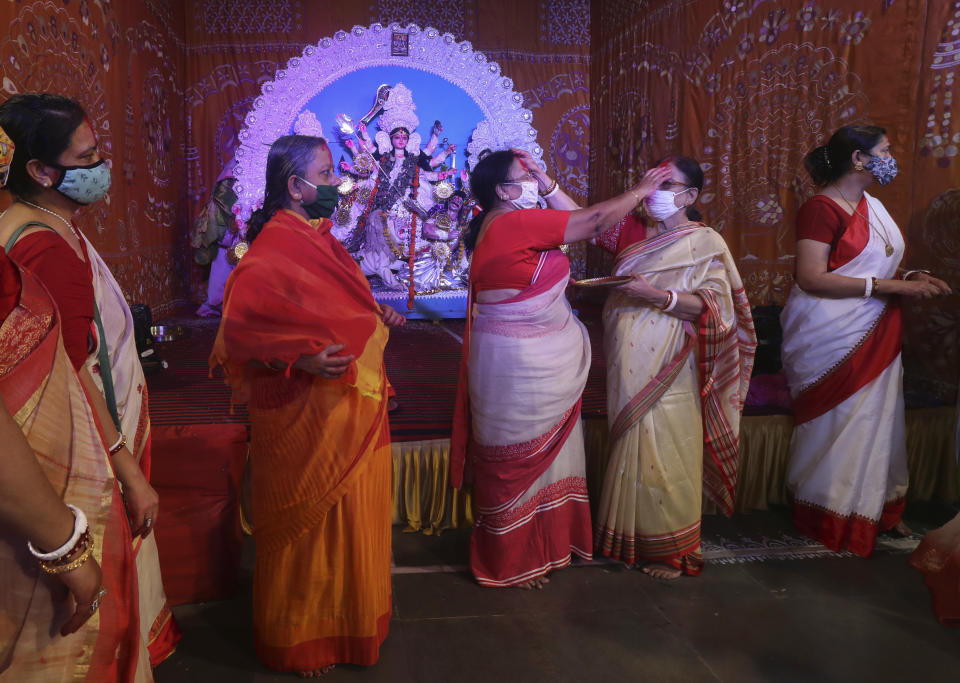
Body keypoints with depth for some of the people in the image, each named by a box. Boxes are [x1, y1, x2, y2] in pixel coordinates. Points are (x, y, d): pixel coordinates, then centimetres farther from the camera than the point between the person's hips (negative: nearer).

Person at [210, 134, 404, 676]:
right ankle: (301, 641, 28)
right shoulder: (272, 251, -18)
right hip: (310, 414, -9)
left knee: (350, 517, 20)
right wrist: (302, 360, -29)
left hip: (352, 408, 9)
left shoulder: (319, 236, 10)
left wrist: (378, 317, 9)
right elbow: (238, 329, -21)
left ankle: (349, 610, 41)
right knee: (311, 525, 7)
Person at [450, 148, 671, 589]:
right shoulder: (515, 222, -19)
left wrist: (546, 184, 5)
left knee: (537, 455, 18)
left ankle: (538, 546, 35)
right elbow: (595, 221, -15)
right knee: (519, 461, 5)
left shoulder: (504, 223, 11)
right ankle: (511, 563, 23)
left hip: (537, 363, 10)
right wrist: (641, 190, -3)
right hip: (519, 365, -10)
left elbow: (575, 219, 15)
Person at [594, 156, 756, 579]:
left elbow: (717, 306, -12)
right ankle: (628, 537, 29)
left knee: (666, 455, 1)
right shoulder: (632, 231, 10)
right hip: (627, 368, 5)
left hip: (669, 372, -4)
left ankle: (670, 550, 19)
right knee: (628, 447, 13)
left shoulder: (706, 243, -3)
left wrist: (659, 296, -23)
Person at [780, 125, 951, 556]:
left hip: (875, 335, 8)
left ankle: (879, 508, 29)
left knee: (878, 418, 13)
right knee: (839, 422, 2)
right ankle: (835, 519, 18)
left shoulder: (872, 206, 13)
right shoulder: (821, 208, -14)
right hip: (832, 338, -8)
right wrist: (888, 286, -21)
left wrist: (912, 277, 2)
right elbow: (811, 278, -23)